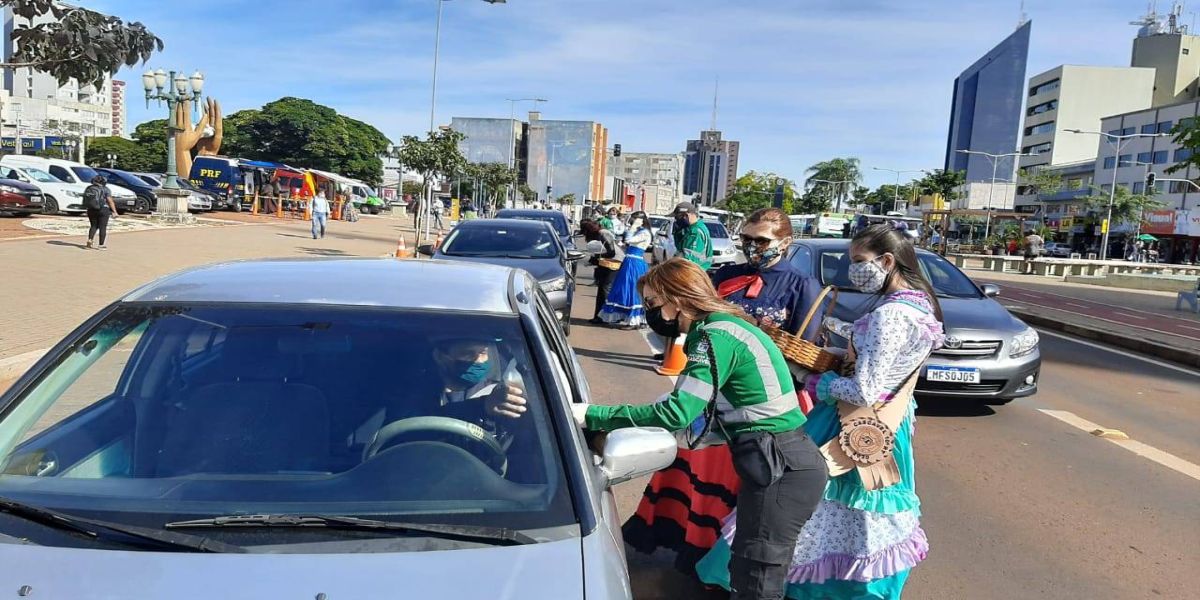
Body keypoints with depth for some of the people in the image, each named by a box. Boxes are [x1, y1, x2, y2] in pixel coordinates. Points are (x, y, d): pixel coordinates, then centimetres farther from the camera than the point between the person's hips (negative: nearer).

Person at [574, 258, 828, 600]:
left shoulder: (715, 336, -18)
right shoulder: (722, 327, 12)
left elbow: (676, 412, -24)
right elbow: (689, 405, 13)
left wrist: (591, 416, -19)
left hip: (781, 470, -9)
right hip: (784, 463, 9)